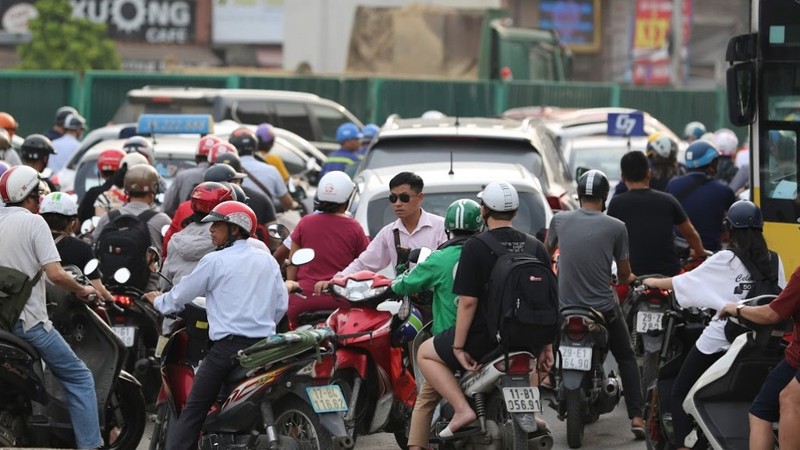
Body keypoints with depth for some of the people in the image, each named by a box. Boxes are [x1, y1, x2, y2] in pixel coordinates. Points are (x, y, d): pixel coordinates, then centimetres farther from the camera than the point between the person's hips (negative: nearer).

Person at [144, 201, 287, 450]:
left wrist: (158, 300, 25)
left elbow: (181, 294, 6)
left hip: (228, 345, -5)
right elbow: (281, 305, 14)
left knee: (194, 410, -3)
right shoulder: (267, 261, 12)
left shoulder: (215, 261, -3)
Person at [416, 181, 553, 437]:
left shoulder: (475, 247, -11)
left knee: (426, 354, 16)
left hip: (485, 338, -5)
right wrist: (547, 346, 14)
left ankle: (461, 408, -2)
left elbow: (468, 302, -14)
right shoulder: (535, 247, 3)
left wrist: (458, 347, -9)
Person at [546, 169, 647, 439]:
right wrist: (628, 278, 26)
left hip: (565, 305, 1)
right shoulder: (616, 227, -8)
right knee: (626, 359, 15)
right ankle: (636, 417, 5)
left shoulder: (560, 220, -1)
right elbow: (624, 274, 1)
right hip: (604, 308, -1)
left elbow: (546, 252, 19)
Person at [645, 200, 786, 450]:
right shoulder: (773, 261, 2)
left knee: (680, 393, 5)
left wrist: (654, 282, 12)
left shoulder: (725, 261, -8)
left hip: (718, 340, -4)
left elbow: (686, 281, -3)